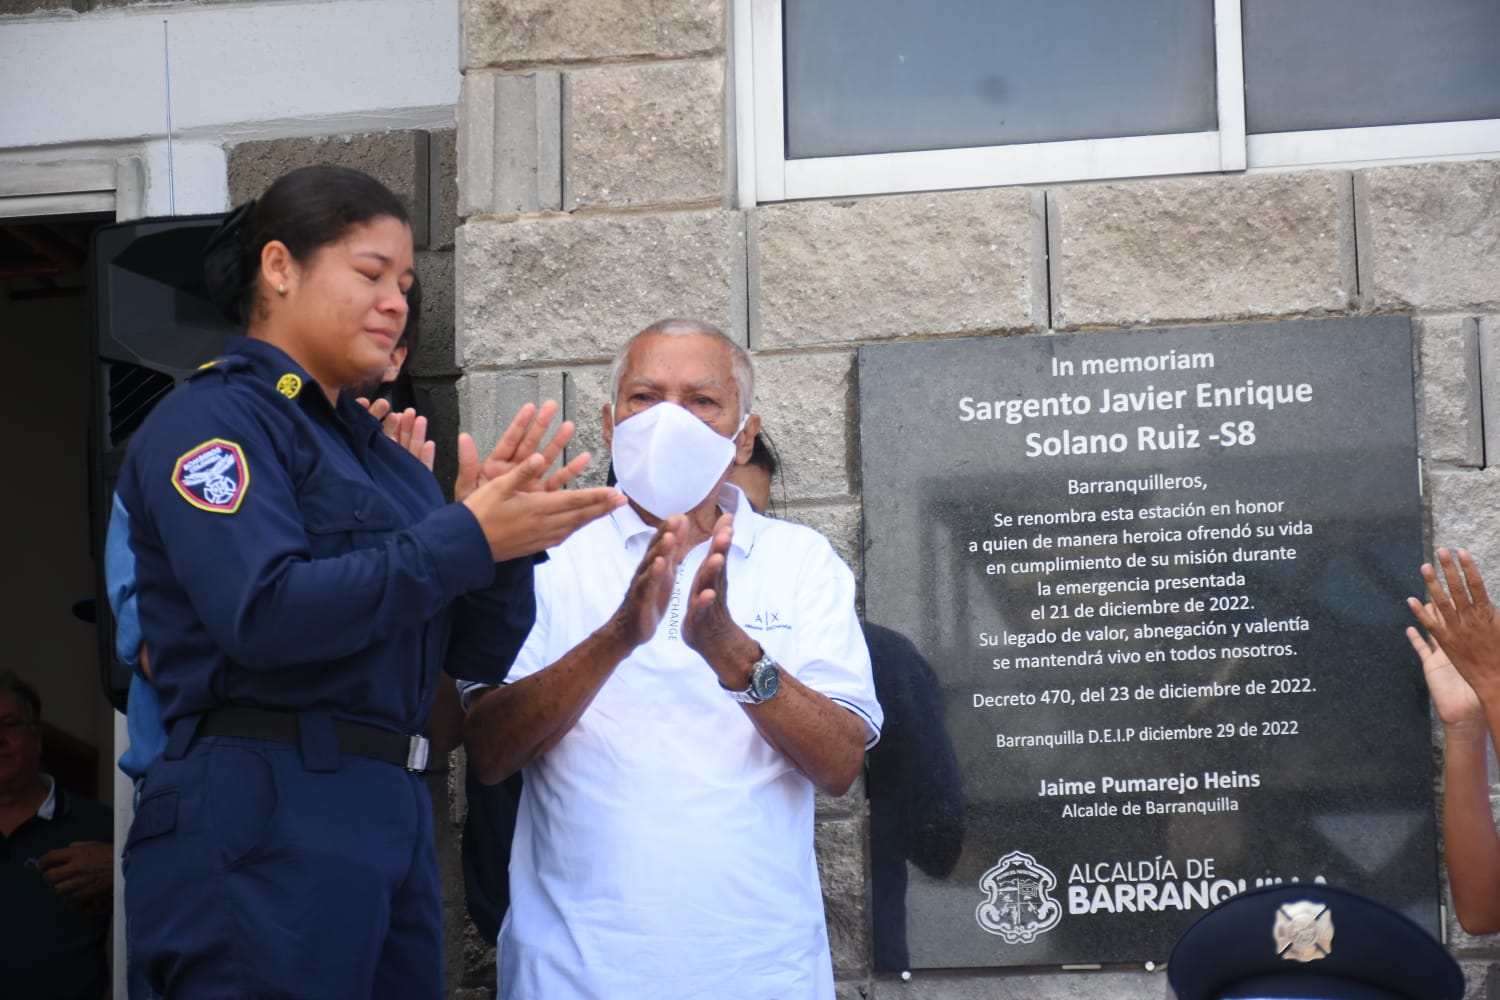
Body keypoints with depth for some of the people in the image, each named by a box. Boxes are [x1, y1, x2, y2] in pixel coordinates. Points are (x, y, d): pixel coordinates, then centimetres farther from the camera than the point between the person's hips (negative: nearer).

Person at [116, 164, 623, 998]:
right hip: (265, 826, -8)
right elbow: (264, 613, -20)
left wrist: (506, 536, -5)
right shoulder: (212, 419, -5)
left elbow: (476, 655, 14)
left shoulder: (380, 452, 18)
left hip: (393, 818, 8)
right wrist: (466, 539, -18)